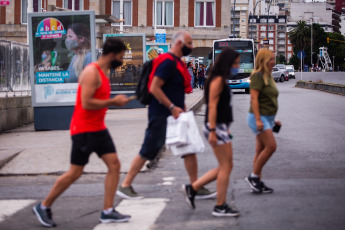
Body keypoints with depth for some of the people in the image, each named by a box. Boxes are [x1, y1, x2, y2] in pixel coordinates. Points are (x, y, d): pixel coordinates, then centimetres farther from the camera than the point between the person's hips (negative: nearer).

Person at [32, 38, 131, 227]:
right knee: (75, 172, -2)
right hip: (84, 129, -9)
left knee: (114, 164, 0)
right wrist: (113, 102, -18)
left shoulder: (102, 72, 13)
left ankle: (108, 211, 3)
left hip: (98, 128, 9)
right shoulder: (92, 72, -18)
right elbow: (86, 103, -25)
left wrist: (115, 101, 9)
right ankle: (43, 207, 13)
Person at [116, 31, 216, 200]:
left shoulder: (177, 63, 15)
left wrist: (181, 109, 18)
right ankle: (125, 186, 9)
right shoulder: (168, 62, -16)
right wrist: (172, 107, -22)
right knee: (148, 152, -2)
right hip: (161, 115, -9)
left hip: (174, 115, 10)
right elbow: (154, 88, -23)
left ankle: (196, 188, 12)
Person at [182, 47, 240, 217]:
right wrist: (212, 131, -24)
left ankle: (192, 188, 16)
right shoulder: (218, 80, -14)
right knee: (225, 166, -5)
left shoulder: (222, 80, 16)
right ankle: (220, 207, 2)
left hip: (221, 126, 10)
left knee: (224, 167, 12)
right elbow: (212, 106, -19)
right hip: (216, 127, -10)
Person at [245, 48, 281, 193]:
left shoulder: (268, 77, 16)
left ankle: (257, 182, 10)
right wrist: (258, 120, -25)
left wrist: (273, 120, 21)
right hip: (258, 117, -9)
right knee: (271, 146, -15)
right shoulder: (257, 76, -12)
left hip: (267, 118, 9)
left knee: (261, 150, 8)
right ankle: (254, 176, -7)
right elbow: (254, 99, -19)